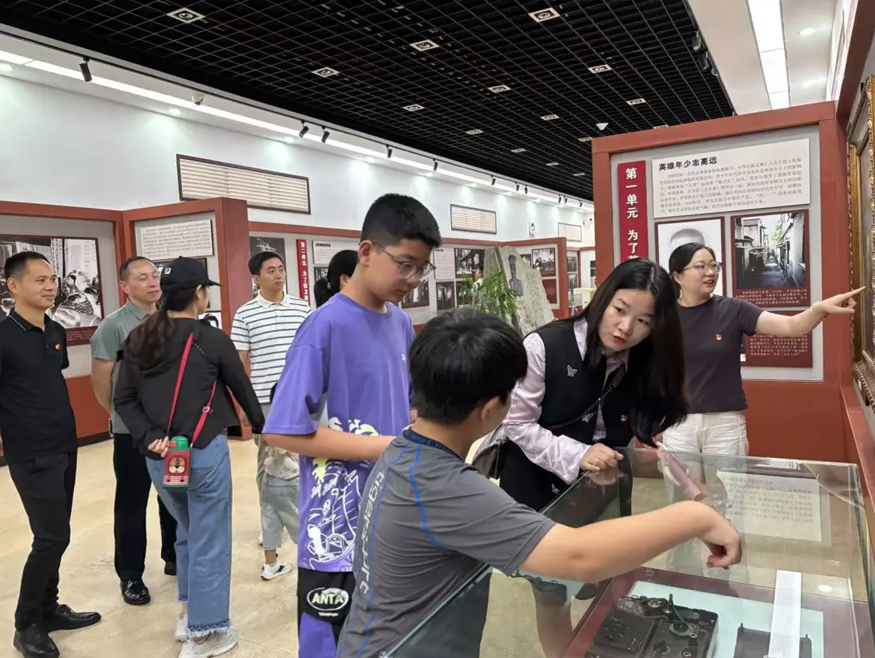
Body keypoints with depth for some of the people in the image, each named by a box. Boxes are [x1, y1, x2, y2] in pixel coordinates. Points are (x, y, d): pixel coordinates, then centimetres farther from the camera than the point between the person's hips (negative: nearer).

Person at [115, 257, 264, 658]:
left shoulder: (138, 338, 4)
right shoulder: (211, 339, -10)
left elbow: (124, 399, 0)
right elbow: (242, 388, 1)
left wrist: (149, 439, -5)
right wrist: (261, 427, 16)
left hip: (159, 456, 6)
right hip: (204, 451, -6)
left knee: (187, 533, 26)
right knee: (209, 542, 8)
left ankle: (189, 614, 38)